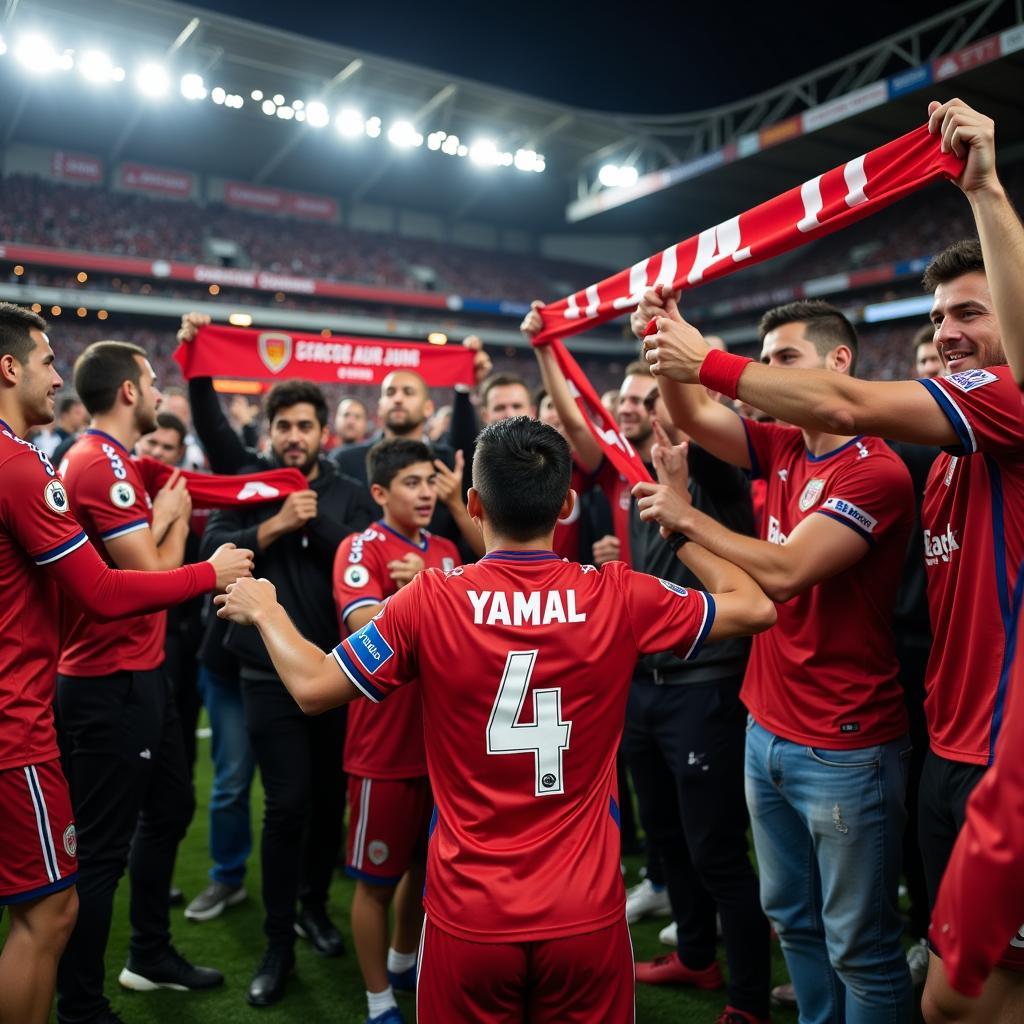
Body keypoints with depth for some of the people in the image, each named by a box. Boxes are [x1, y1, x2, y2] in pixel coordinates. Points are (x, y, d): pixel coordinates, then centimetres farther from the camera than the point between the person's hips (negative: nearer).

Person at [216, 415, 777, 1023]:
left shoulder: (429, 601, -14)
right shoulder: (620, 597, -11)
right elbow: (756, 607, 1)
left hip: (469, 915, -1)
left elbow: (313, 689, -6)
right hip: (587, 914, 1)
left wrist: (264, 610, 11)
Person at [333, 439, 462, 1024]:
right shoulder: (362, 548, -11)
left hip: (442, 739, 6)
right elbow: (364, 624, -26)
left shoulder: (446, 552, 8)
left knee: (428, 867, 21)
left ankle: (404, 963, 45)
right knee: (378, 878, 8)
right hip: (386, 745, -6)